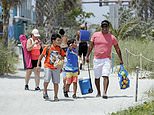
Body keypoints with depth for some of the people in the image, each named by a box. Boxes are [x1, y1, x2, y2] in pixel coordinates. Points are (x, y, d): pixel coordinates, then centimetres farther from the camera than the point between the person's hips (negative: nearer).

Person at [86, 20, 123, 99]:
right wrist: (87, 56, 6)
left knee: (105, 76, -17)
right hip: (96, 59, 3)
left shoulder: (112, 37, 1)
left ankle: (105, 93, -22)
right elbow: (91, 46, 11)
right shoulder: (95, 35, 5)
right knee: (97, 77, 11)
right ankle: (98, 92, 27)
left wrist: (120, 60, 5)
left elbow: (117, 49, 6)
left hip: (106, 60, -2)